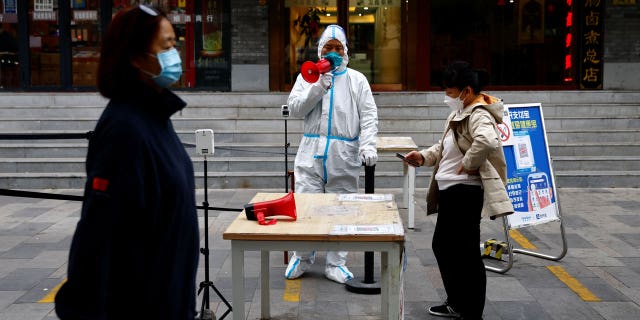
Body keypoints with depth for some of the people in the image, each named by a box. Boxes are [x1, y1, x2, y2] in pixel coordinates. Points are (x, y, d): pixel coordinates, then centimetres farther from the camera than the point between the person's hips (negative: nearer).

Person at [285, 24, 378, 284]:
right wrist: (318, 87, -11)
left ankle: (336, 264, 16)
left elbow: (369, 115, 2)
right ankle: (302, 257, 19)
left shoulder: (356, 79, 9)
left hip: (344, 156, 0)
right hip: (312, 153, 0)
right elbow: (294, 108, 0)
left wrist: (368, 146, -12)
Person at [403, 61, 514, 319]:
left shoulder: (478, 115, -18)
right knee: (443, 246, 19)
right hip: (450, 191, 11)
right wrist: (424, 156, 8)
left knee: (466, 253, -1)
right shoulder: (460, 112, 14)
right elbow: (444, 147, 24)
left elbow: (487, 141, -40)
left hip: (465, 193, -11)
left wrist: (468, 164, -27)